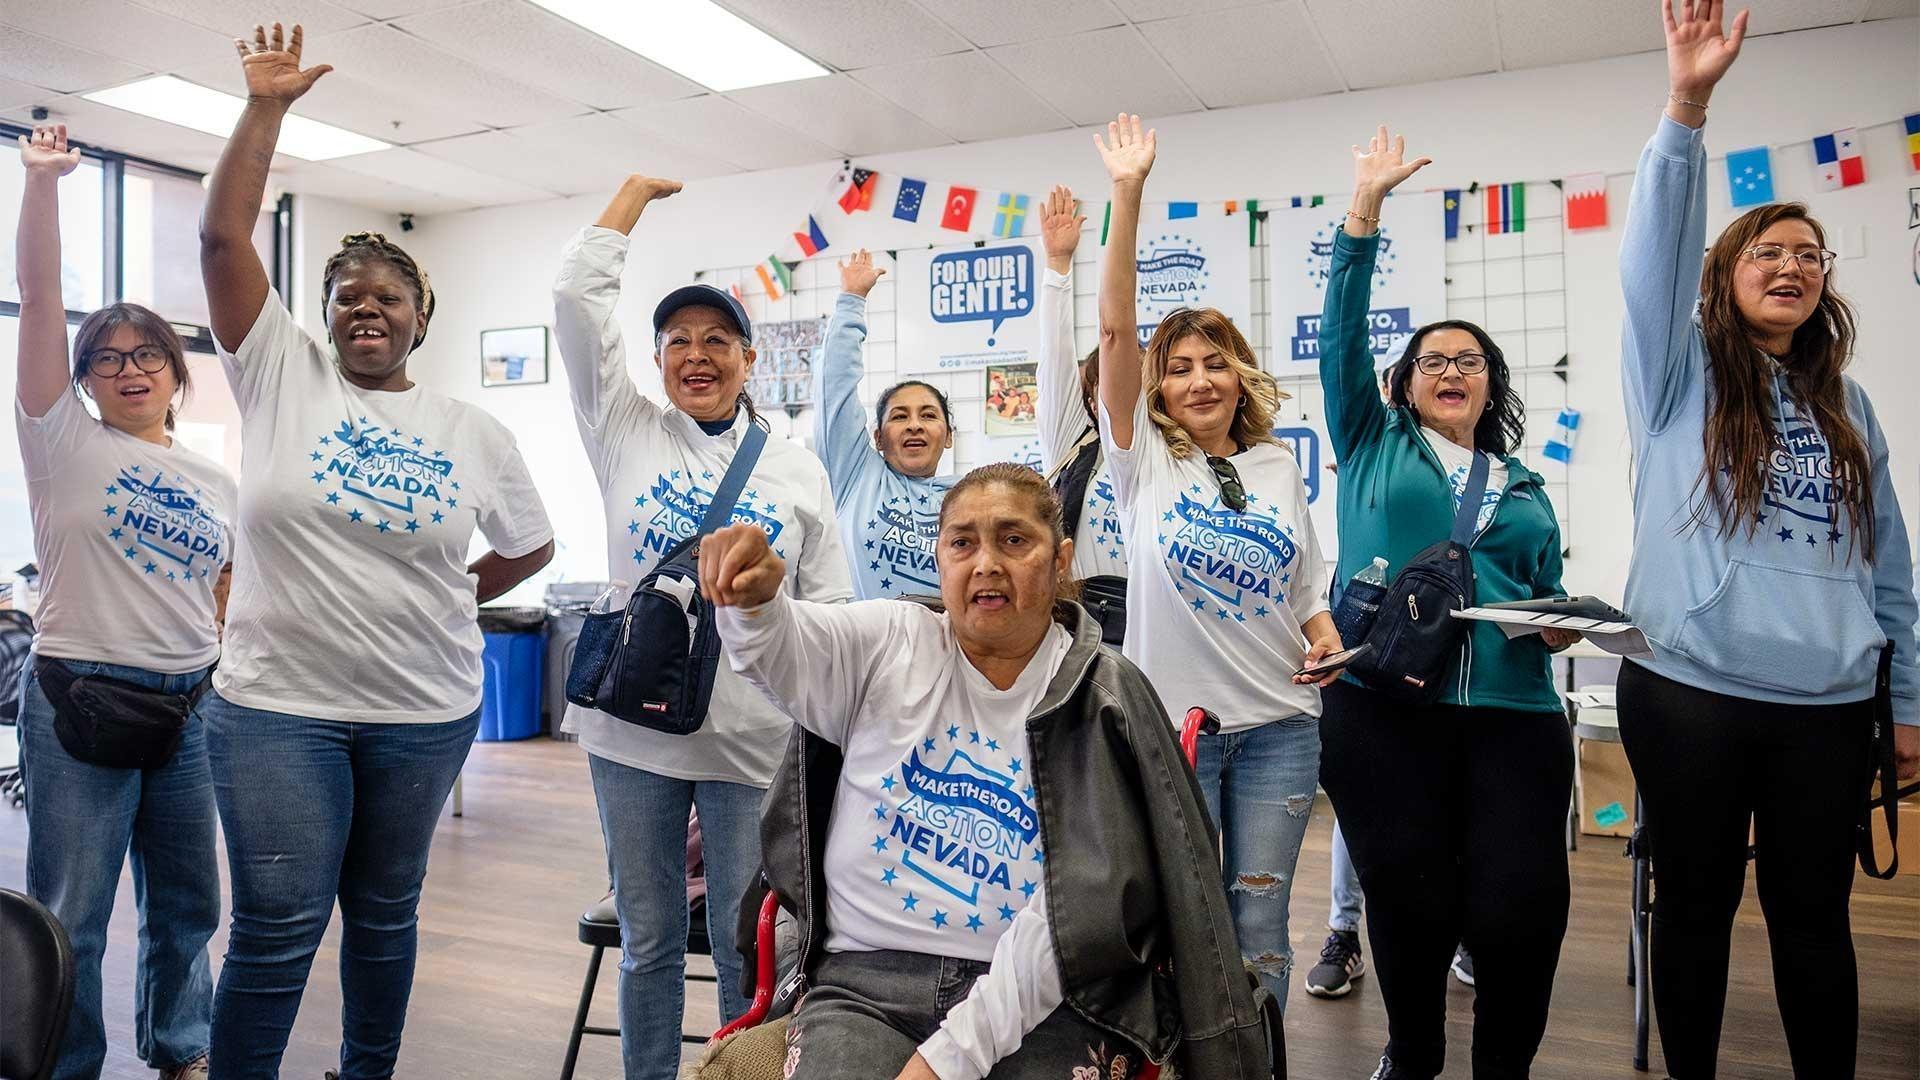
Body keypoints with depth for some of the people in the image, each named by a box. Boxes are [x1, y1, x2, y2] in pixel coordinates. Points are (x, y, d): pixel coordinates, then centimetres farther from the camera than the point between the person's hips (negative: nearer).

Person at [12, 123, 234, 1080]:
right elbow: (39, 300, -9)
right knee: (70, 918, 3)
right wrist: (41, 180, -16)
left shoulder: (215, 483, 11)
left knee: (187, 901, 15)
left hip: (193, 704, 4)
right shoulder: (65, 442, 1)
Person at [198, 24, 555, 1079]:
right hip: (278, 704, -1)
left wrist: (450, 593, 7)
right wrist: (265, 108, -5)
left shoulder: (475, 431, 4)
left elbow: (531, 545, 16)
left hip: (425, 713, 2)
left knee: (385, 913, 15)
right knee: (277, 930, -1)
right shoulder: (281, 375, 2)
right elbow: (222, 239, -6)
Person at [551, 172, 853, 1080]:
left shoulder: (798, 471, 4)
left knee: (748, 941, 7)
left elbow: (829, 606, 5)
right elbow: (578, 297, 0)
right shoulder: (627, 434, 4)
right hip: (634, 727, 1)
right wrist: (636, 192, 8)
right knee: (647, 937, 14)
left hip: (752, 734, -1)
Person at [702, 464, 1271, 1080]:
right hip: (864, 981, 1)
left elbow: (1074, 900, -7)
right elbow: (778, 647, -11)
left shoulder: (1103, 700, 0)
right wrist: (753, 597, -36)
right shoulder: (888, 646, 7)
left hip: (1041, 995, 0)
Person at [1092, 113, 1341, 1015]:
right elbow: (1116, 330, -12)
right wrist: (1129, 197, -16)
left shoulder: (1279, 466, 9)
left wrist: (1323, 631, -3)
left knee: (1259, 921, 9)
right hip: (1173, 719, -2)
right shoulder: (1144, 458, -1)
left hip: (1280, 721, 3)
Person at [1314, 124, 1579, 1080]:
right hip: (1382, 712, -2)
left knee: (1521, 908, -9)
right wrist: (1364, 211, -3)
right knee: (1410, 904, -1)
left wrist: (1560, 624, 0)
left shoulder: (1525, 490, 21)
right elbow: (1343, 333, 3)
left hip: (1512, 716, 2)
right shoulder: (1372, 445, 13)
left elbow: (1548, 594, 23)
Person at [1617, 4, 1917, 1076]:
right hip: (1689, 694, -3)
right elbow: (1655, 255, -14)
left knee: (1814, 916, 11)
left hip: (1829, 706, 3)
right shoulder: (1680, 375, 2)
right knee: (1697, 906, 9)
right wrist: (1688, 107, -26)